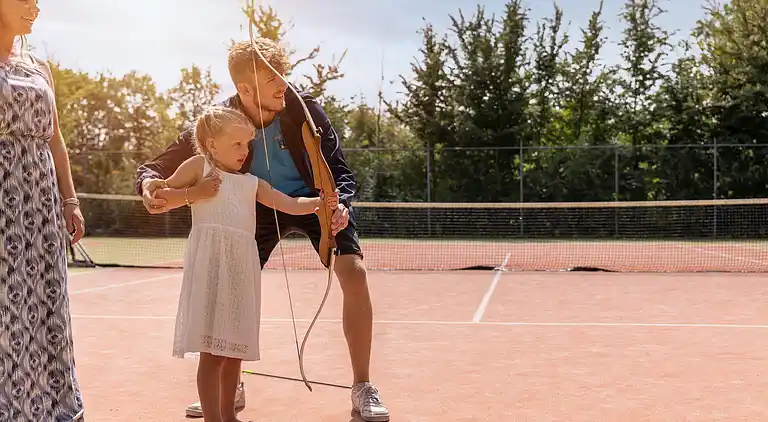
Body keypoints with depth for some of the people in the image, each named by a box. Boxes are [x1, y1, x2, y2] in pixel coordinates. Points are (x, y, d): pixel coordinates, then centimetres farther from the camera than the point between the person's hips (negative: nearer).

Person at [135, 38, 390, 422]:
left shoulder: (304, 110, -28)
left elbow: (340, 171, -20)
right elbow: (155, 167, -22)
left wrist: (340, 206, -43)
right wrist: (151, 186, -48)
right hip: (260, 207, 2)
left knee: (353, 273, -23)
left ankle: (362, 388, -9)